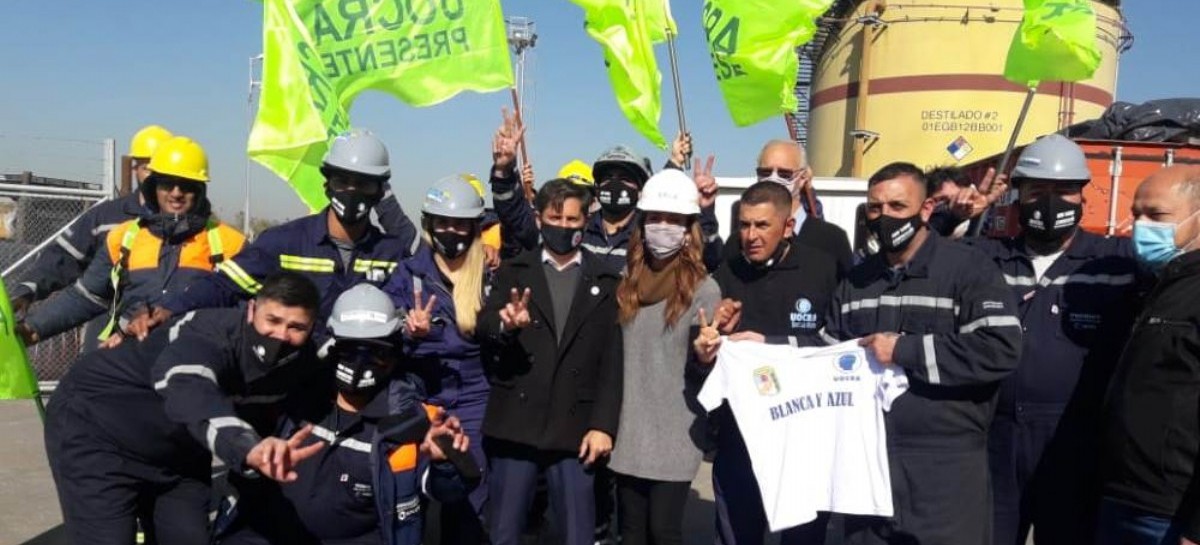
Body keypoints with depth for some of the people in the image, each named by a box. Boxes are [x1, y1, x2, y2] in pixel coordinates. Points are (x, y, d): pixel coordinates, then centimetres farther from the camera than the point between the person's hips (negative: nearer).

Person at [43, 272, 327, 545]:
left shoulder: (302, 364, -14)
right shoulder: (206, 334, -35)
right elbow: (193, 398, -56)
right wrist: (248, 449, -73)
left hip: (177, 452, 6)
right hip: (96, 428, -6)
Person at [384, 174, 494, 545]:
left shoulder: (488, 275, 5)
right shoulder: (407, 273, 2)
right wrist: (412, 335, -23)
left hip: (471, 405, 1)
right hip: (418, 401, 0)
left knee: (467, 506, 3)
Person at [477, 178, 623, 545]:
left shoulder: (606, 281, 7)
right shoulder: (513, 272, 9)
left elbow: (614, 359, 2)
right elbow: (484, 323, -7)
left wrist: (603, 424, -7)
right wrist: (506, 324, -30)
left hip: (575, 429, 0)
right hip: (515, 424, 1)